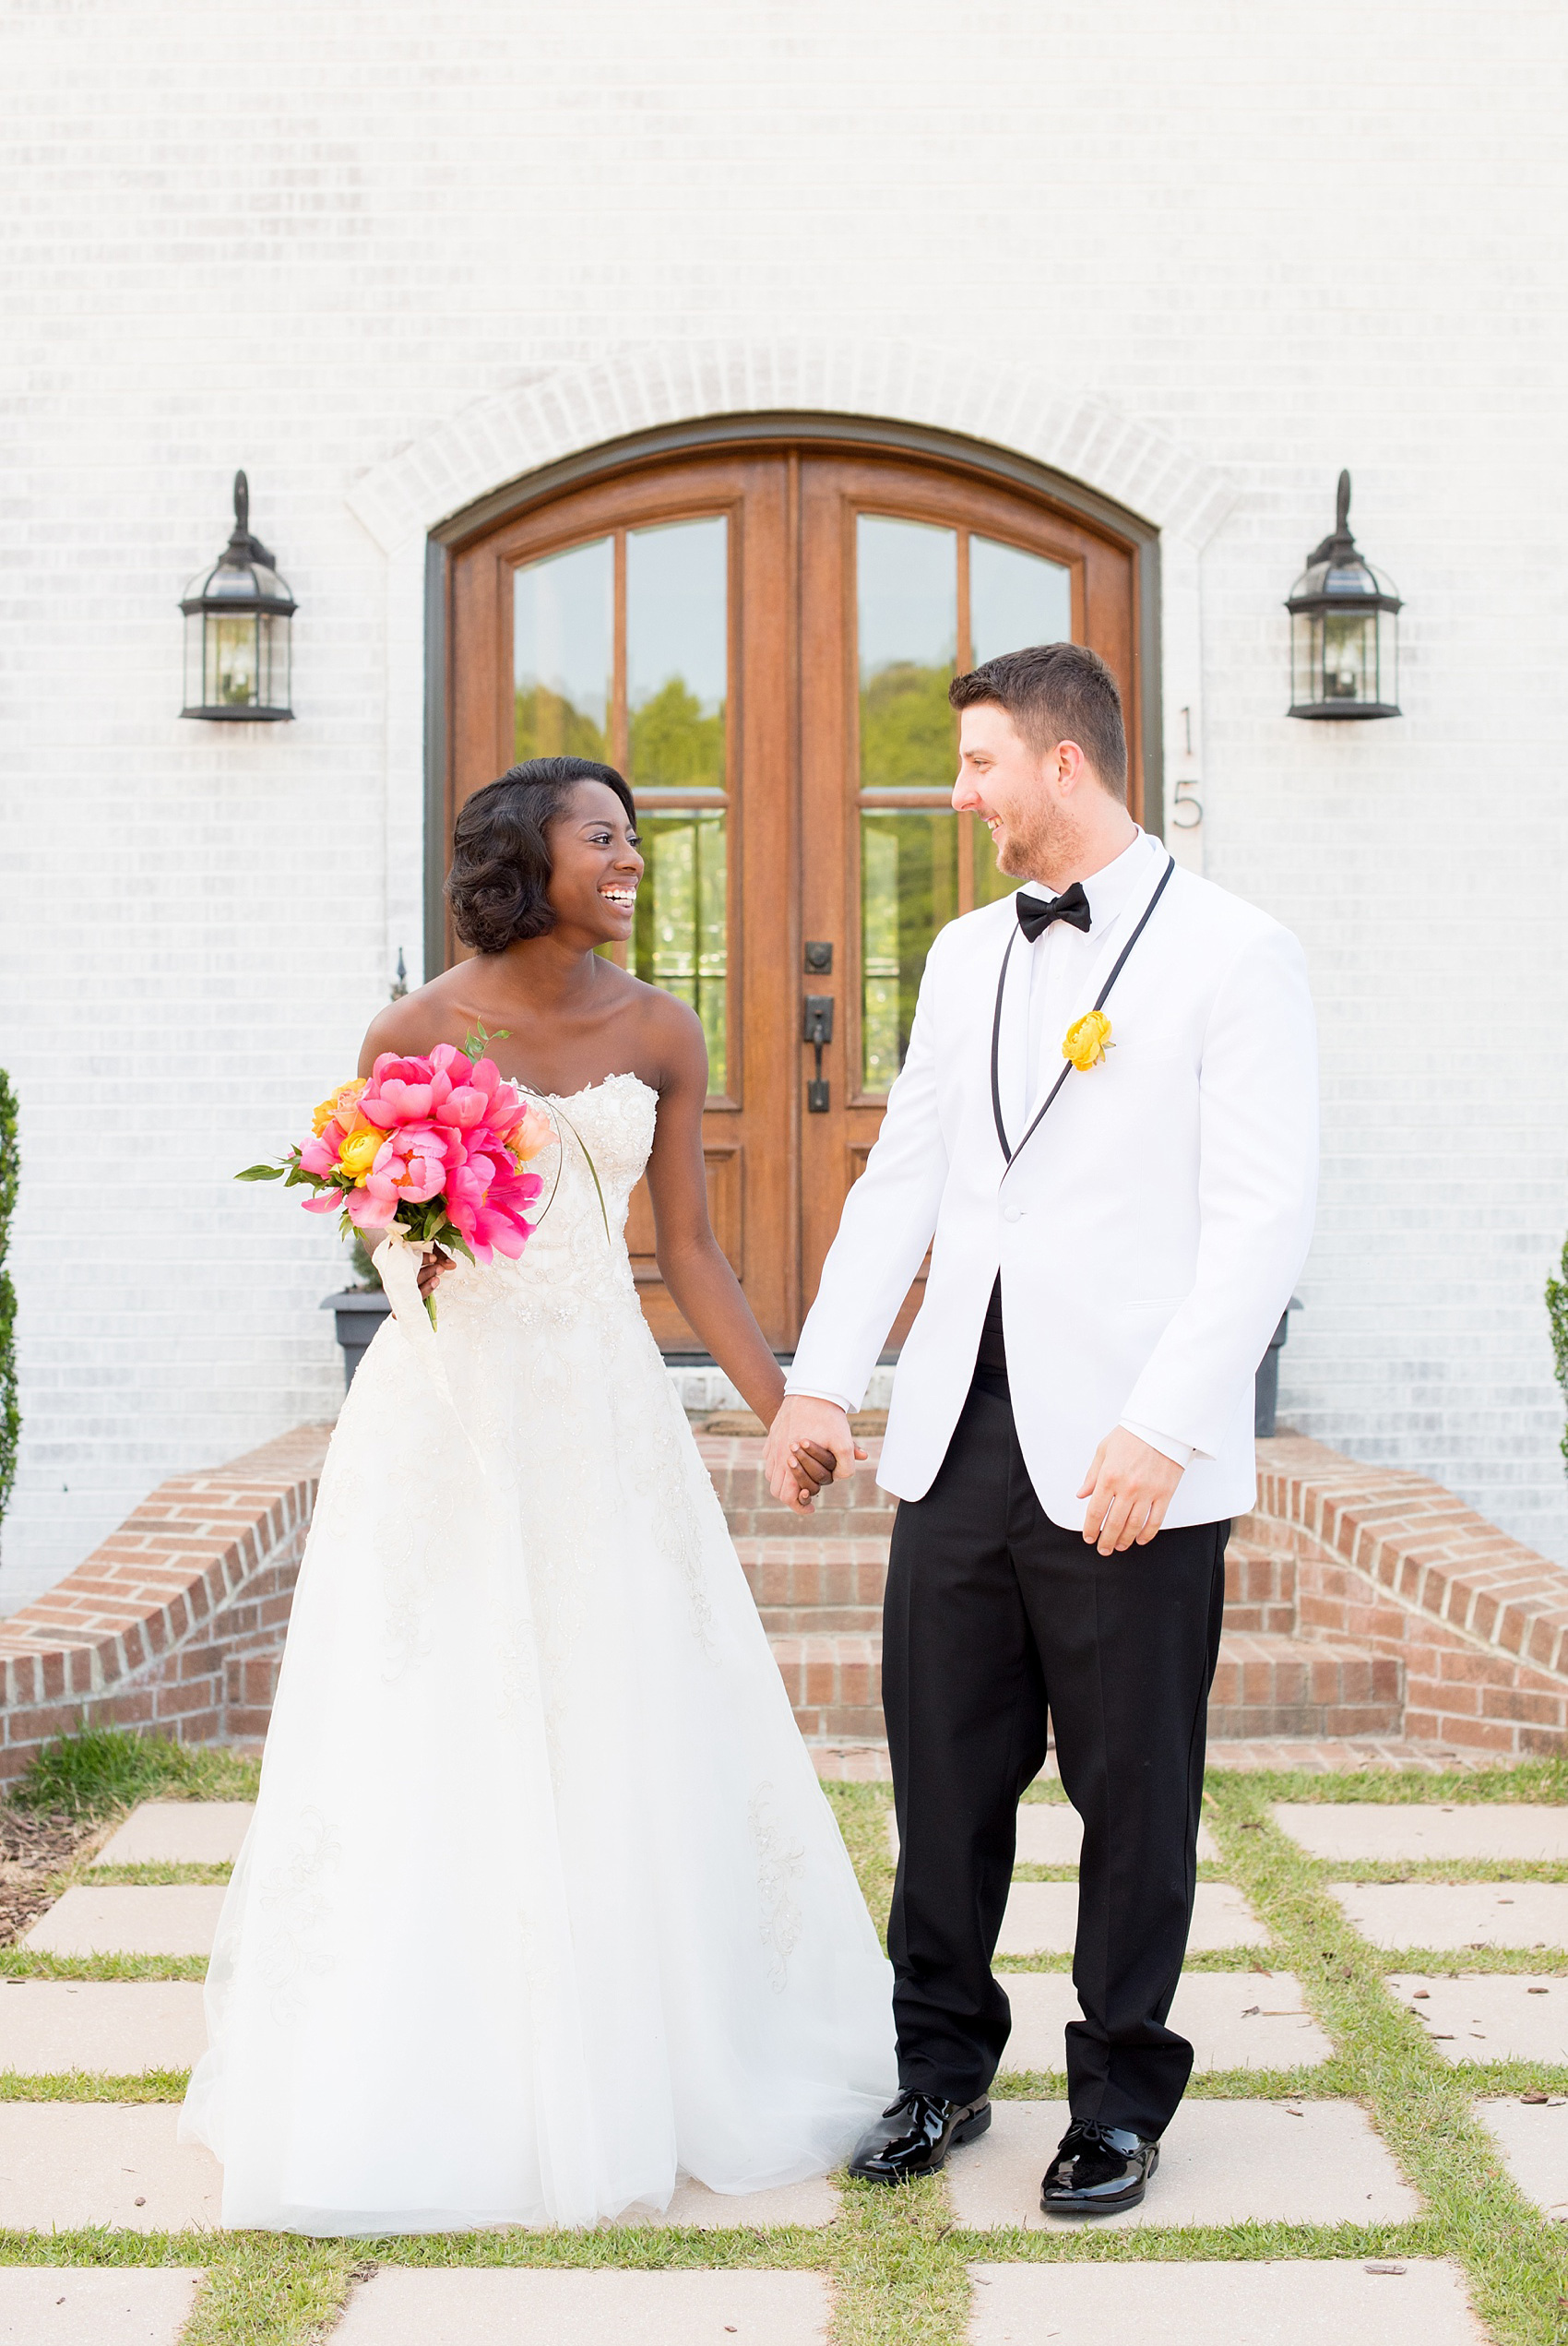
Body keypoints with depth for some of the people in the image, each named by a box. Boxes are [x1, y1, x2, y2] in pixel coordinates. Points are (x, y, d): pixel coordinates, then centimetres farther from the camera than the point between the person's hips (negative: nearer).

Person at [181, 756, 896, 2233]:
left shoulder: (658, 1034, 2)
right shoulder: (417, 1029, -6)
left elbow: (687, 1249, 6)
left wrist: (786, 1415, 3)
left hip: (602, 1402, 3)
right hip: (447, 1400, -3)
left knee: (630, 1738, 6)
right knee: (432, 1738, 1)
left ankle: (643, 2067, 21)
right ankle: (431, 2089, 13)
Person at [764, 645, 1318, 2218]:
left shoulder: (1235, 955, -5)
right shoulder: (965, 957, 15)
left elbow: (1261, 1221, -11)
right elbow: (902, 1179, 17)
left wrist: (1160, 1430, -18)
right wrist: (820, 1378, 10)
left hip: (1128, 1457, -5)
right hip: (959, 1436, 5)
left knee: (1132, 1793, 6)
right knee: (943, 1766, 10)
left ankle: (1121, 2101, 22)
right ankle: (940, 2071, 26)